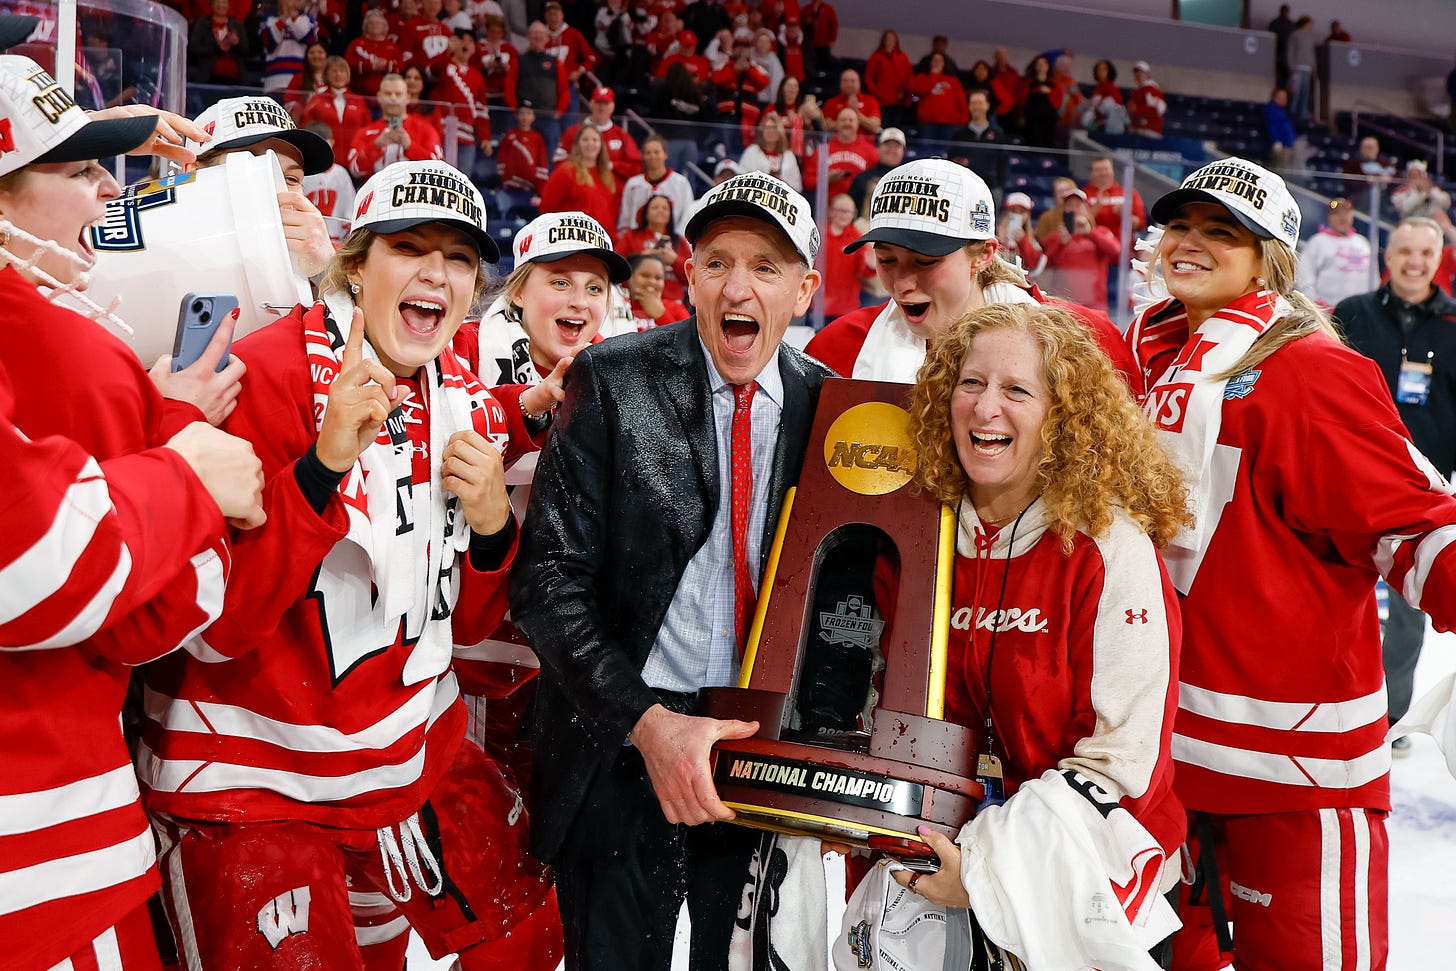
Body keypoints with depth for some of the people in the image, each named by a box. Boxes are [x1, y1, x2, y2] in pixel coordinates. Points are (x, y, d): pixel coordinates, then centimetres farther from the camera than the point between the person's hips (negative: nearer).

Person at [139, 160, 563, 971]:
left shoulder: (471, 406, 3)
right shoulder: (269, 373, -17)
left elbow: (467, 621, 9)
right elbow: (216, 623, -22)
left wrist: (492, 523, -11)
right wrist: (325, 462, -33)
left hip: (420, 753, 7)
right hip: (253, 781, -6)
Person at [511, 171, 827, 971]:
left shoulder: (828, 405, 0)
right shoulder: (613, 381, -8)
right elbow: (549, 578, -12)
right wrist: (646, 720, -21)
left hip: (767, 752, 3)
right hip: (623, 746, -2)